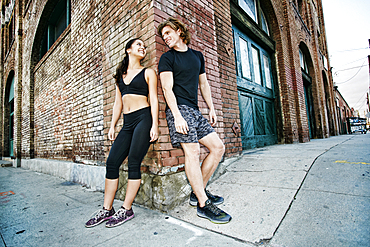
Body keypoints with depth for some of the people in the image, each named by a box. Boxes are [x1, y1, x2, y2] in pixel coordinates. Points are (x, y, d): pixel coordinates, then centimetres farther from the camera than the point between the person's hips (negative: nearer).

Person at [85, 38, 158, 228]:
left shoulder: (148, 73, 8)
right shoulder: (120, 76, 21)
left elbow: (153, 99, -1)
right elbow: (118, 103, 19)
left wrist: (154, 125, -12)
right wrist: (112, 126, 13)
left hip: (143, 118, -5)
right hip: (127, 123, 5)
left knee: (133, 163, -7)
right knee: (112, 163, 0)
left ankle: (126, 210, 8)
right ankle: (107, 210, 14)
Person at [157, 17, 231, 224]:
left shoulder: (198, 56, 23)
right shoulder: (167, 58, 5)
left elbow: (204, 84, 23)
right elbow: (167, 88, -7)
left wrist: (211, 108, 15)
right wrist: (177, 115, -19)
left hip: (195, 111, 7)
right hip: (179, 109, -6)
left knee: (218, 147, 0)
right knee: (192, 151, -14)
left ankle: (198, 193, 9)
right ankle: (203, 204, -4)